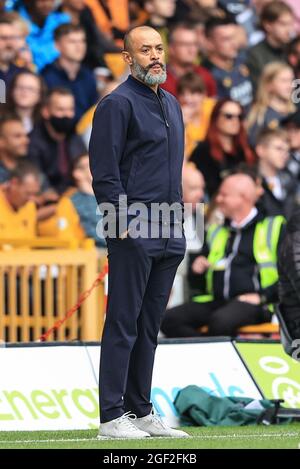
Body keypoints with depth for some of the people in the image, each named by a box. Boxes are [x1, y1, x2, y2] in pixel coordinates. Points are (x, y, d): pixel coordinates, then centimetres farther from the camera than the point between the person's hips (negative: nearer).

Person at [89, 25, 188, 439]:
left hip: (168, 236, 8)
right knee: (124, 324, -7)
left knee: (150, 325, 11)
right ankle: (112, 417, -6)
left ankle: (141, 412, 16)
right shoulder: (118, 105, -8)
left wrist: (179, 223, 17)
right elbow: (105, 172, -12)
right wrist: (122, 225, -17)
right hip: (133, 235, -8)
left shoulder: (171, 105, 18)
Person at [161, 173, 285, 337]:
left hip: (251, 303, -6)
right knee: (169, 319, -20)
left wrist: (262, 296, -13)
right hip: (216, 301, 6)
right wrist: (198, 267, 12)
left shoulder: (273, 227, 9)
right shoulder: (216, 232, 27)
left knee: (220, 320, -40)